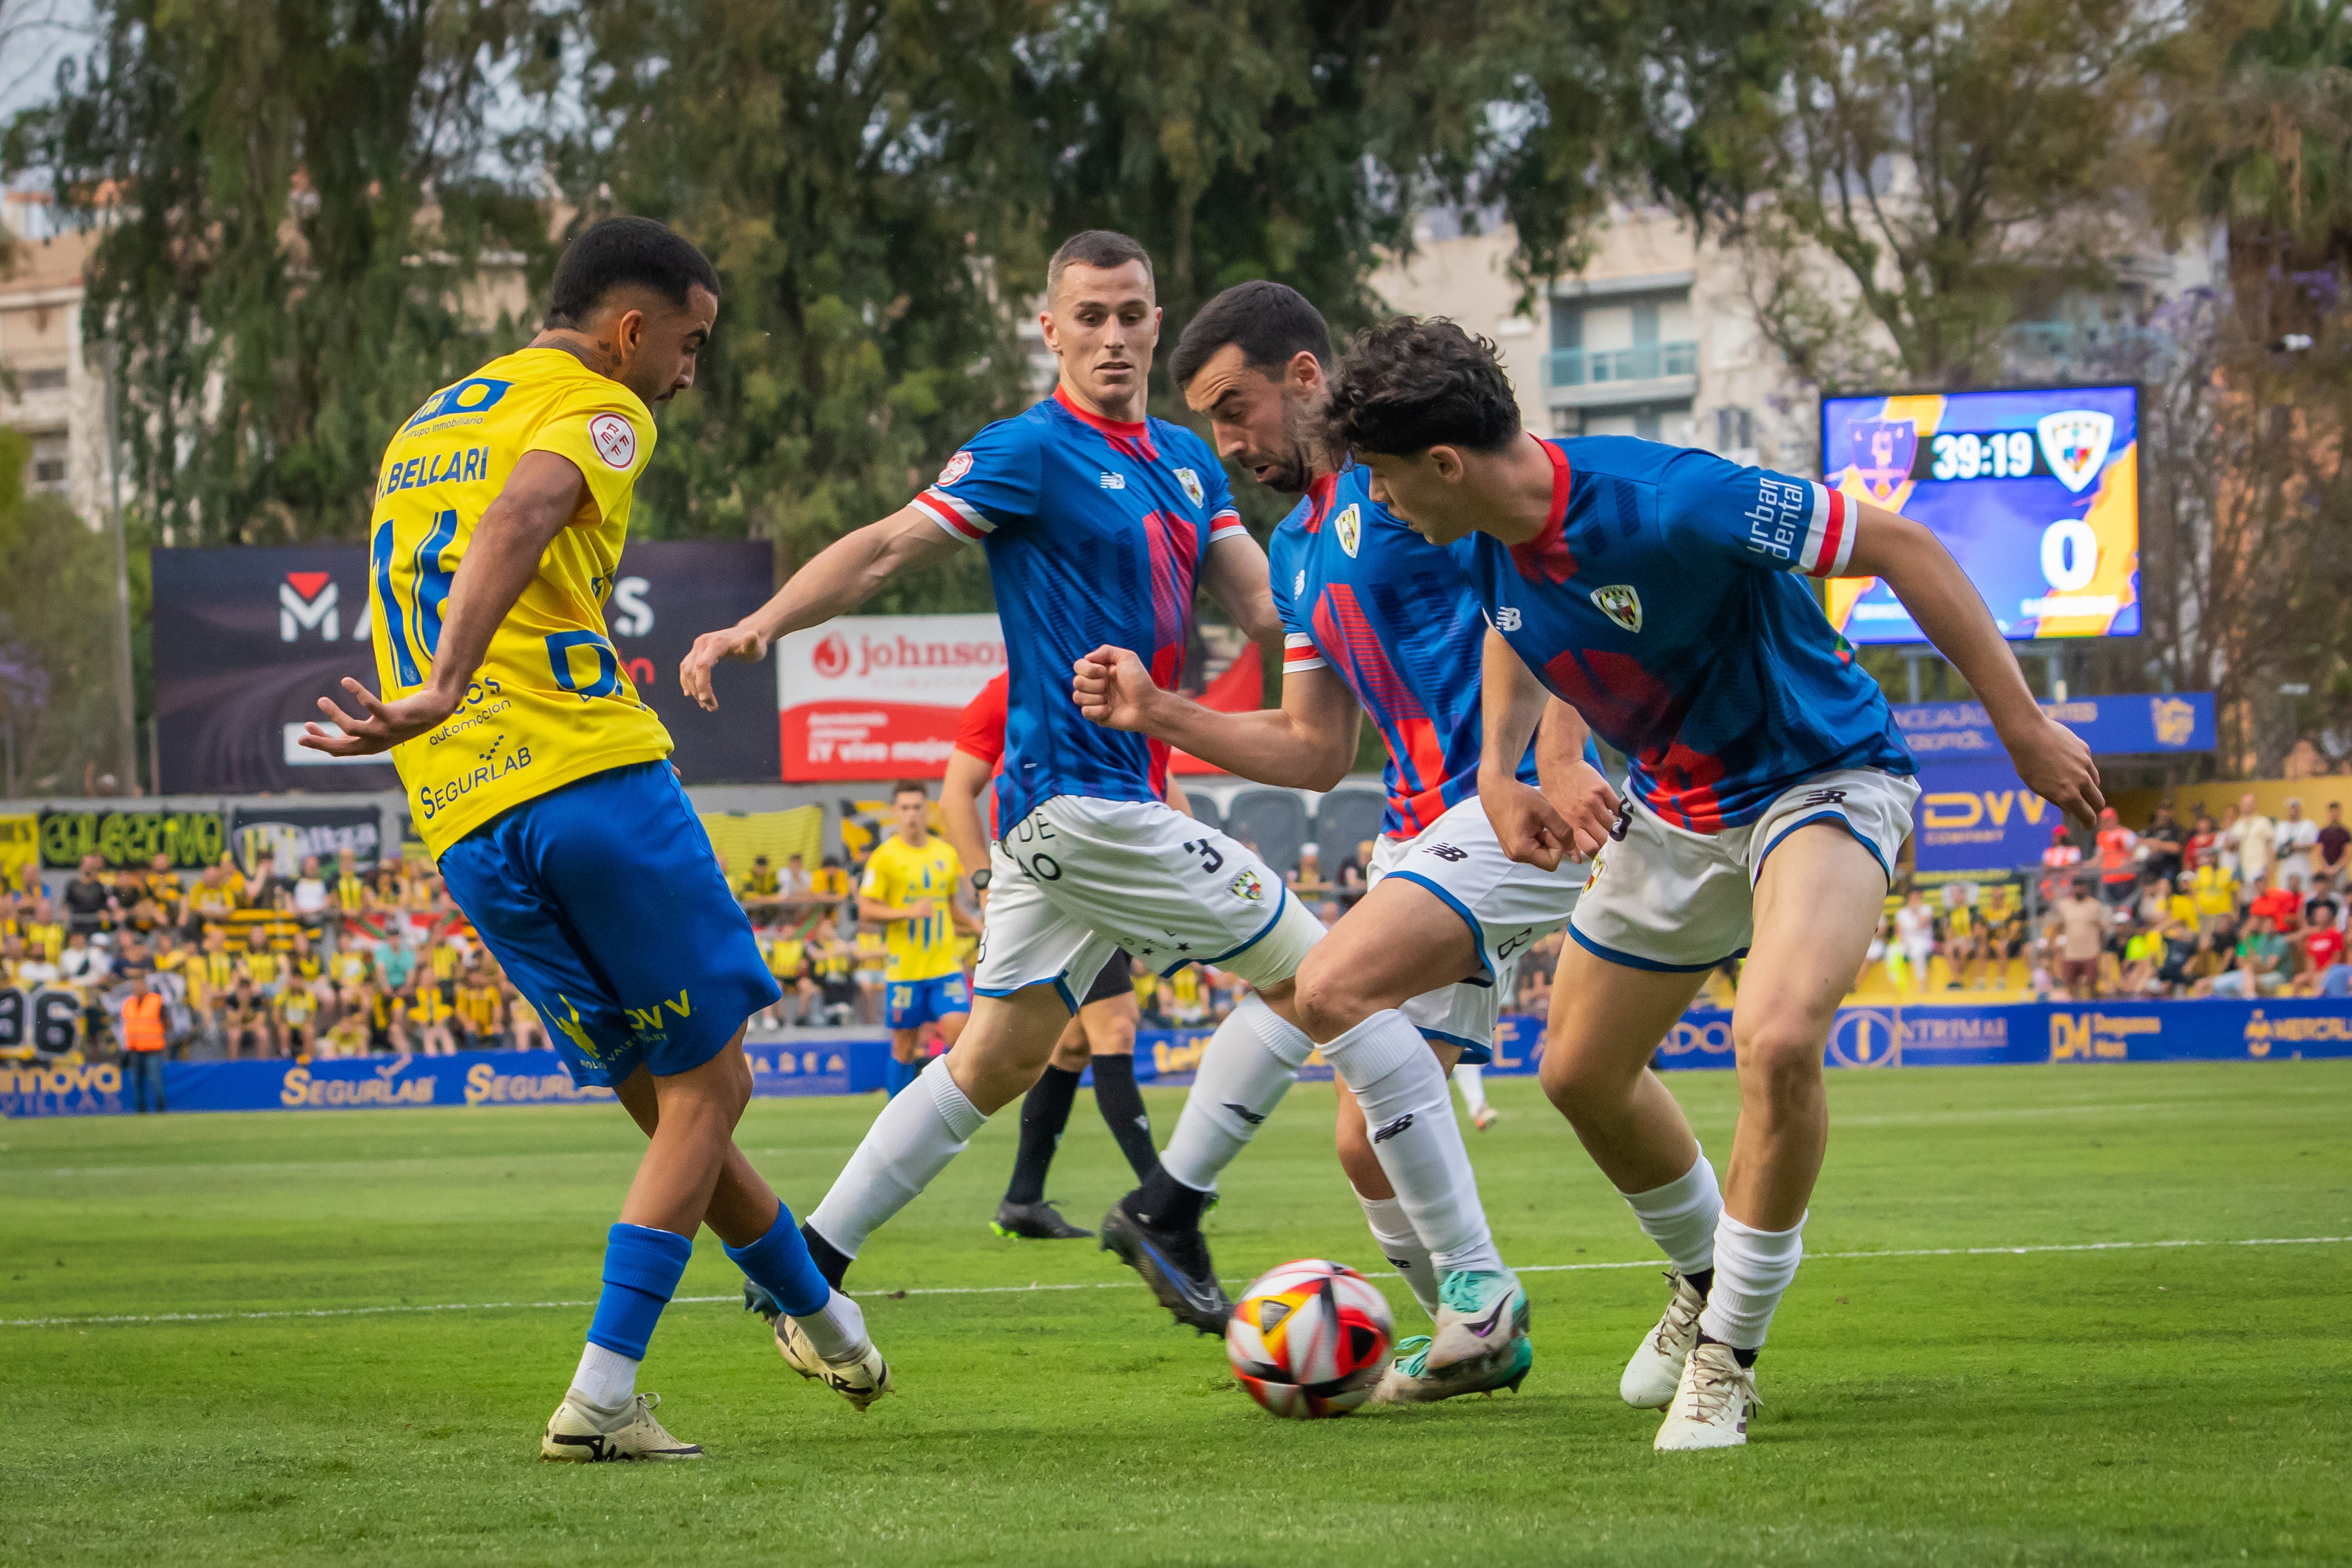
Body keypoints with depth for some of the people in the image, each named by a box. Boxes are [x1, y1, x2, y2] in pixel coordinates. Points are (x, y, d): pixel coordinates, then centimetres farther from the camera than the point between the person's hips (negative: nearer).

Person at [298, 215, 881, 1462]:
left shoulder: (422, 431, 26)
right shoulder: (595, 411, -1)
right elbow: (518, 520, -22)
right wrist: (447, 692, -33)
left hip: (465, 830, 8)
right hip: (594, 775, -8)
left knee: (666, 1096, 19)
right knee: (707, 1089, 2)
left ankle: (820, 1317, 33)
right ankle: (599, 1400, -8)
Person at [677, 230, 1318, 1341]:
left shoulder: (1188, 462, 15)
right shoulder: (1032, 454, -9)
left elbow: (1265, 611, 11)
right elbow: (887, 549, -14)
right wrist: (761, 625, -27)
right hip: (1078, 799, -8)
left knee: (999, 1058, 9)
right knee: (1308, 969, -5)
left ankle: (811, 1263, 11)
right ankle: (1166, 1212, 0)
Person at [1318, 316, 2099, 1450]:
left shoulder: (1668, 505, -33)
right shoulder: (1483, 545, -9)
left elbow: (1897, 546, -25)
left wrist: (2023, 725, -23)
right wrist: (1499, 773, 3)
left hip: (1820, 780, -8)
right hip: (1674, 809, 8)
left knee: (1777, 1038, -32)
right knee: (1582, 1072, 16)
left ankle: (1728, 1357, -14)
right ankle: (1706, 1282, 45)